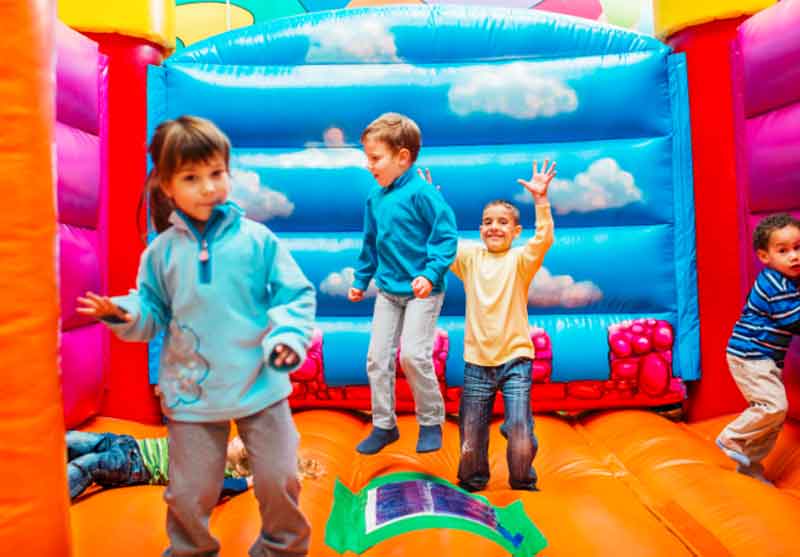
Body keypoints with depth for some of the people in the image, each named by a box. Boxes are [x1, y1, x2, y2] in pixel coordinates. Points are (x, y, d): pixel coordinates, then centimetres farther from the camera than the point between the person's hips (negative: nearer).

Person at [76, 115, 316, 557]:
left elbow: (295, 296, -6)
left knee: (278, 481, 9)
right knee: (188, 493, 12)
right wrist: (124, 313, -17)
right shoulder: (162, 251, -1)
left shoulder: (257, 240, -7)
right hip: (191, 394, 1)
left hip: (261, 385, -1)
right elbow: (154, 311, 4)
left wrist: (288, 336, -22)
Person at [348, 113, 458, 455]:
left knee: (413, 354, -12)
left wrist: (430, 275, -25)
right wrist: (361, 280, 21)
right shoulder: (375, 197, 6)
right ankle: (383, 425, 23)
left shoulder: (421, 192, -15)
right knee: (377, 357, 7)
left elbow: (446, 236, -16)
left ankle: (431, 422, 12)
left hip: (422, 291, -7)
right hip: (388, 290, 7)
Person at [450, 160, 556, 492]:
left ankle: (524, 488, 23)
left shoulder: (520, 260, -2)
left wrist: (540, 200, -30)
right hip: (477, 362, 2)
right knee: (470, 446, 8)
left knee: (521, 445, -6)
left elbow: (544, 240, -19)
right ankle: (471, 487, 36)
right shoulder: (469, 258, 6)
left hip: (515, 361, -2)